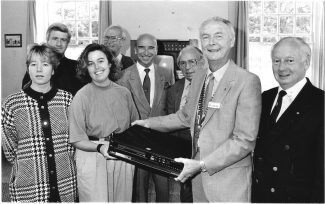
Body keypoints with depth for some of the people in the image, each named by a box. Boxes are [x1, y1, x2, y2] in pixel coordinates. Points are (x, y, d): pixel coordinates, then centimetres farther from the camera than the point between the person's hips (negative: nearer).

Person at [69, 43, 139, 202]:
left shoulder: (124, 92, 6)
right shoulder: (82, 96, -7)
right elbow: (77, 140, -8)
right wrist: (100, 147, -22)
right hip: (92, 158, -4)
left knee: (123, 199, 11)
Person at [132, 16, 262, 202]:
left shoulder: (247, 81, -16)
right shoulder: (199, 76, 7)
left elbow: (245, 140, -18)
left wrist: (202, 164, -21)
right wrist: (149, 123, 18)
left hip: (229, 179, -6)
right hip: (198, 175, 6)